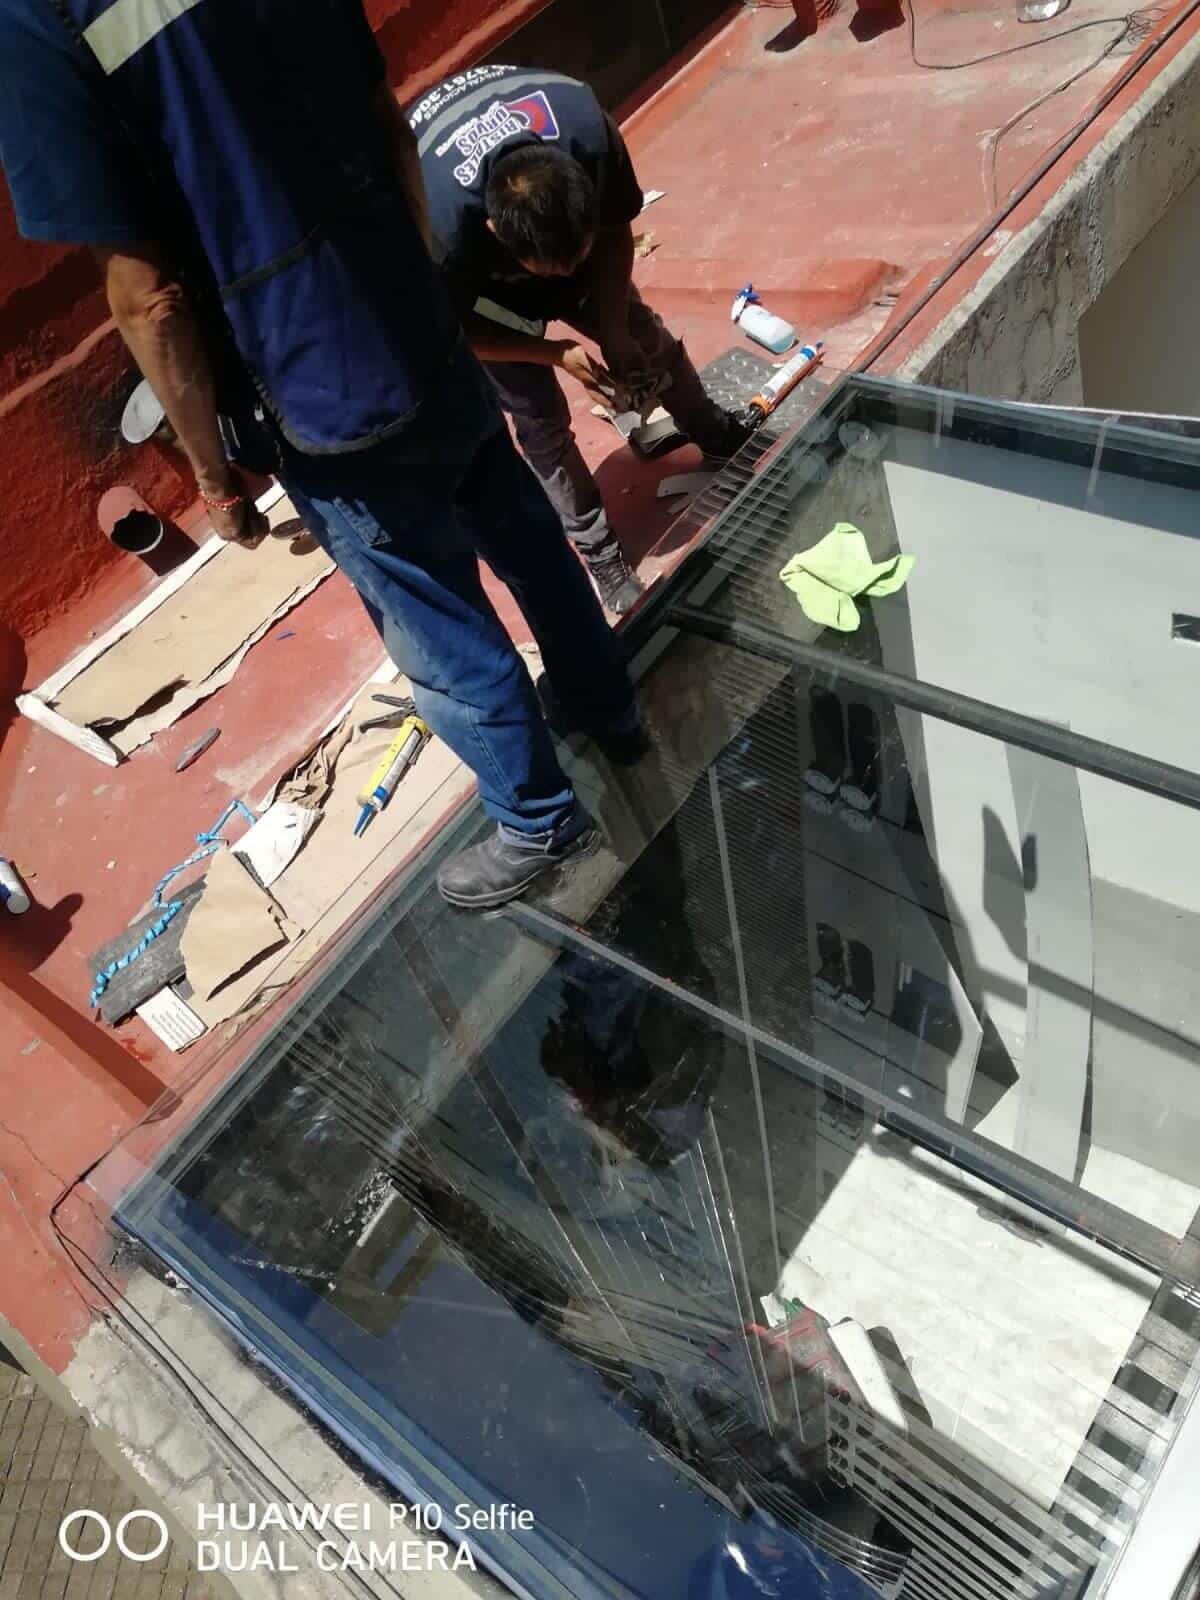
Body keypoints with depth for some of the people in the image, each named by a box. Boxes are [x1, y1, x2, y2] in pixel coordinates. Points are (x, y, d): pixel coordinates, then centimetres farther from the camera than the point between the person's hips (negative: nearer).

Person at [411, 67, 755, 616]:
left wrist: (613, 332, -21)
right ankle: (600, 554, 12)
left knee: (647, 339, 12)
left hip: (562, 224, 4)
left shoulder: (585, 127, -37)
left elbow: (618, 228, -15)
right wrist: (558, 353, -25)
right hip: (478, 279, -3)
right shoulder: (442, 228, -44)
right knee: (541, 419, -6)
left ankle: (716, 435, 40)